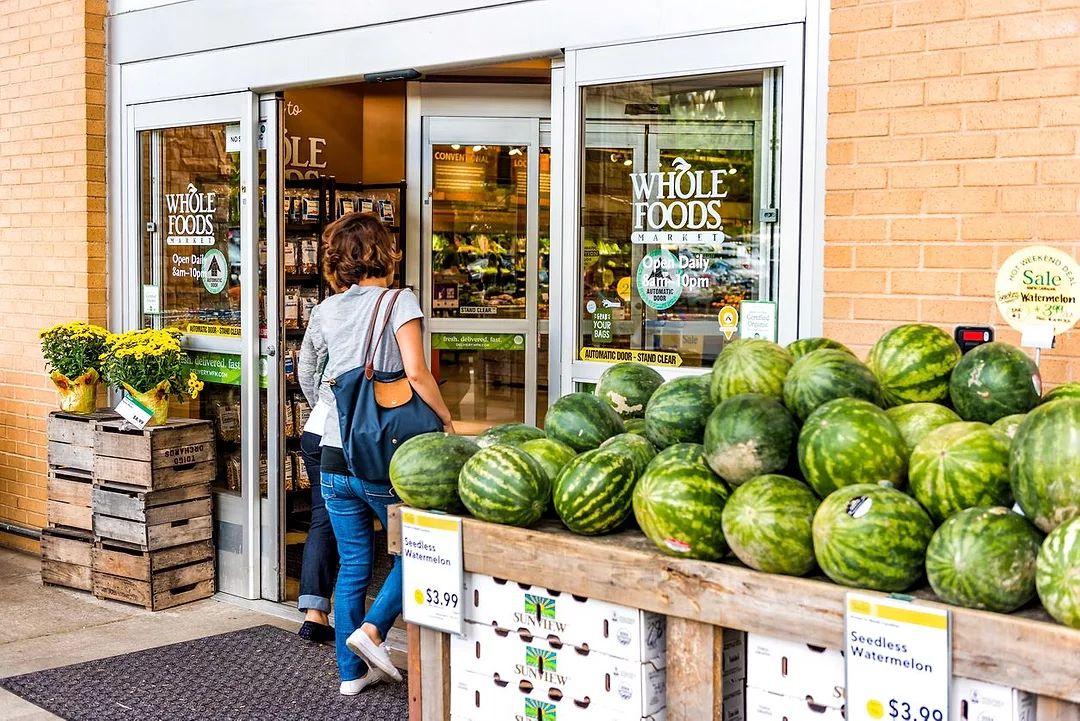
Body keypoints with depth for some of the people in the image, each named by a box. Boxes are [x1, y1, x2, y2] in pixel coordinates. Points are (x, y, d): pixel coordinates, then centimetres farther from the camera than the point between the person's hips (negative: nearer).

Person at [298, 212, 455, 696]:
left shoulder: (325, 311, 9)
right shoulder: (399, 302, -8)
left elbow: (308, 375, 22)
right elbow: (416, 373, -19)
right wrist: (446, 419, -8)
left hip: (335, 458, 5)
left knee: (352, 566, 13)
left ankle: (351, 671, 18)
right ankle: (372, 629, -1)